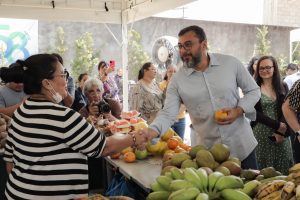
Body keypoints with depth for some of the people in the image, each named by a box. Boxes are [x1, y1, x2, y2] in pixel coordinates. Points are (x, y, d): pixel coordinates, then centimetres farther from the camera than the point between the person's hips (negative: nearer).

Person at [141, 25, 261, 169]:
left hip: (241, 145, 1)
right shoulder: (177, 80, -6)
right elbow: (168, 114, -12)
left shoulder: (231, 63, -6)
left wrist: (239, 110, -14)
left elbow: (253, 91, 4)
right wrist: (152, 131, -31)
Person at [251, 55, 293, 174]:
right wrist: (277, 125, -14)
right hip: (261, 133, -2)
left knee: (284, 168, 5)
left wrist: (281, 132, -14)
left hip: (281, 132, 3)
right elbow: (254, 113, -7)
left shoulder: (283, 87, 8)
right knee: (265, 169, 2)